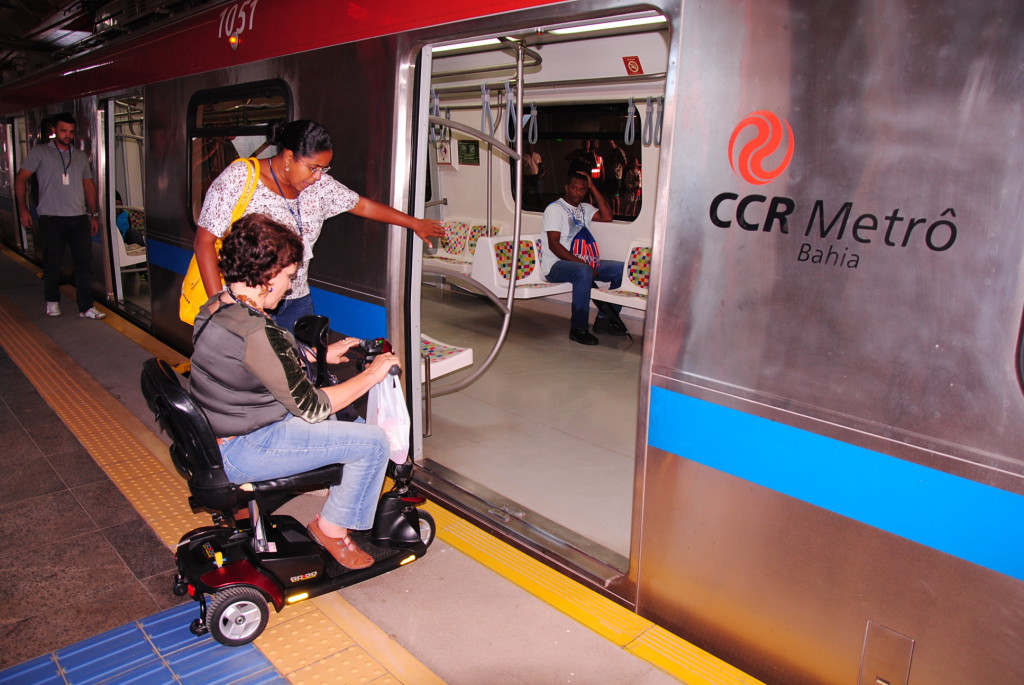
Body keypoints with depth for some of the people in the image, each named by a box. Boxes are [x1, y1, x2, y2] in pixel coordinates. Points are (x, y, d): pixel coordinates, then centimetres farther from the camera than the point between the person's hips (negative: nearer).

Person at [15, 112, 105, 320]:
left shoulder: (81, 157, 14)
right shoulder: (40, 152, 2)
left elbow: (89, 185, 18)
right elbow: (21, 179, 3)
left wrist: (94, 215, 13)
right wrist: (23, 209, -4)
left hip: (79, 218, 3)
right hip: (52, 218, -3)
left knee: (85, 262, -1)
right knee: (52, 262, 6)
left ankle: (86, 307, 3)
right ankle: (52, 301, 25)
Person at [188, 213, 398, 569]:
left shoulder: (217, 307, 2)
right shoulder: (254, 332, -29)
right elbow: (311, 405, -22)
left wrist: (323, 354, 17)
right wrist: (370, 375, -11)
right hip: (241, 453, -10)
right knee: (372, 442, -11)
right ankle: (332, 527, 8)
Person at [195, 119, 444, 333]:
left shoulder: (318, 185, 4)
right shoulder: (238, 179, -11)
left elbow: (362, 205, 17)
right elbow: (204, 242, -12)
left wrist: (415, 224, 24)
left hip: (297, 303, 5)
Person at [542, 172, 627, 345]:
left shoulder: (584, 208, 17)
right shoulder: (555, 209, -6)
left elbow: (607, 217, 1)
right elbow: (553, 244, -16)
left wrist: (593, 187, 0)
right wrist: (581, 263, -24)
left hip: (582, 263, 8)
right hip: (556, 265, -8)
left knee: (621, 269, -5)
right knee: (583, 272, -39)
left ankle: (604, 319, 2)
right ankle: (578, 329, -30)